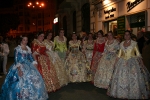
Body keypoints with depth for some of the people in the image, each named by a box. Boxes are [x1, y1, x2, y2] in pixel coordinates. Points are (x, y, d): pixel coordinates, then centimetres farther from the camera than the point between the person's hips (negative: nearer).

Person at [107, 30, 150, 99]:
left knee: (133, 78, -4)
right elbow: (119, 54, 13)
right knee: (121, 78, 2)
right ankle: (123, 93, 16)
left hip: (132, 62, -3)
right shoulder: (121, 44, 9)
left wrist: (141, 62, -9)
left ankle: (133, 94, 12)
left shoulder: (134, 43, -1)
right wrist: (116, 62, 9)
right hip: (123, 62, 3)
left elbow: (138, 53, -2)